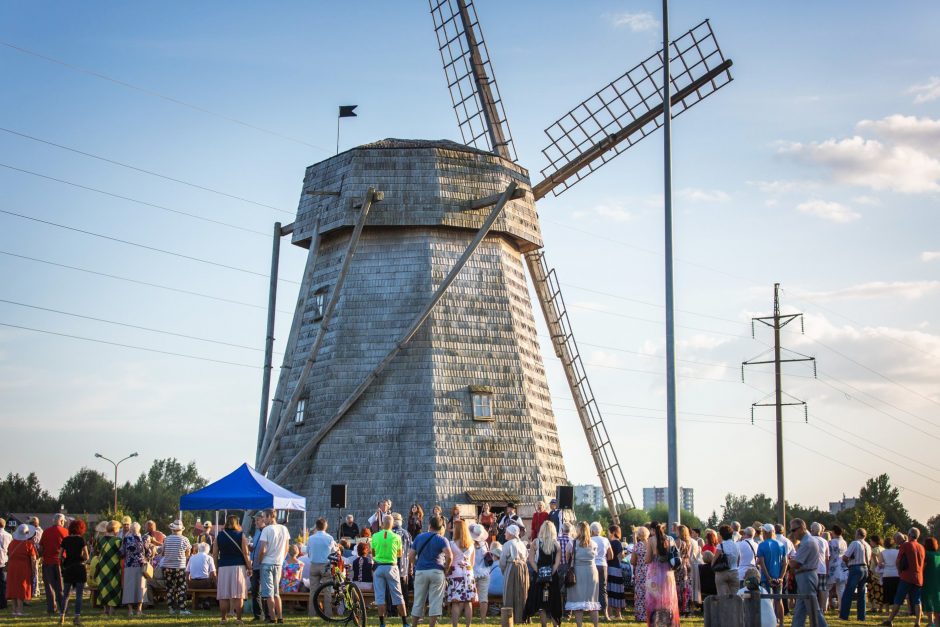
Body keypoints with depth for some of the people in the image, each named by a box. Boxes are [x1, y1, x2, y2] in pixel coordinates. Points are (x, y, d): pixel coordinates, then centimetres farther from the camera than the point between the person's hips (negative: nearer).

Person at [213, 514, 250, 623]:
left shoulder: (219, 536, 6)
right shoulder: (241, 536, -1)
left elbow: (214, 555, 5)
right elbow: (245, 554, -5)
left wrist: (216, 567, 13)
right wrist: (249, 568, 1)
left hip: (223, 567, 2)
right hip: (238, 566, -2)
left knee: (223, 595, 4)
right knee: (239, 595, -1)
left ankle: (224, 618, 3)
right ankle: (238, 618, -3)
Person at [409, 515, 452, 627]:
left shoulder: (419, 537, 10)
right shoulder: (441, 539, -1)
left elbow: (411, 556, 6)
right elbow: (449, 556, -16)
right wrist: (446, 568, -2)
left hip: (420, 571, 3)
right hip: (436, 571, -3)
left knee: (418, 601, 10)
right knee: (435, 601, 1)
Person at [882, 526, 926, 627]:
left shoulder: (905, 545, -5)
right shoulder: (921, 547, 10)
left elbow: (898, 561, -2)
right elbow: (923, 563, 17)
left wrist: (900, 572, 12)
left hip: (906, 577, -4)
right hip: (919, 578, 4)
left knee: (898, 600, 0)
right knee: (917, 601, 5)